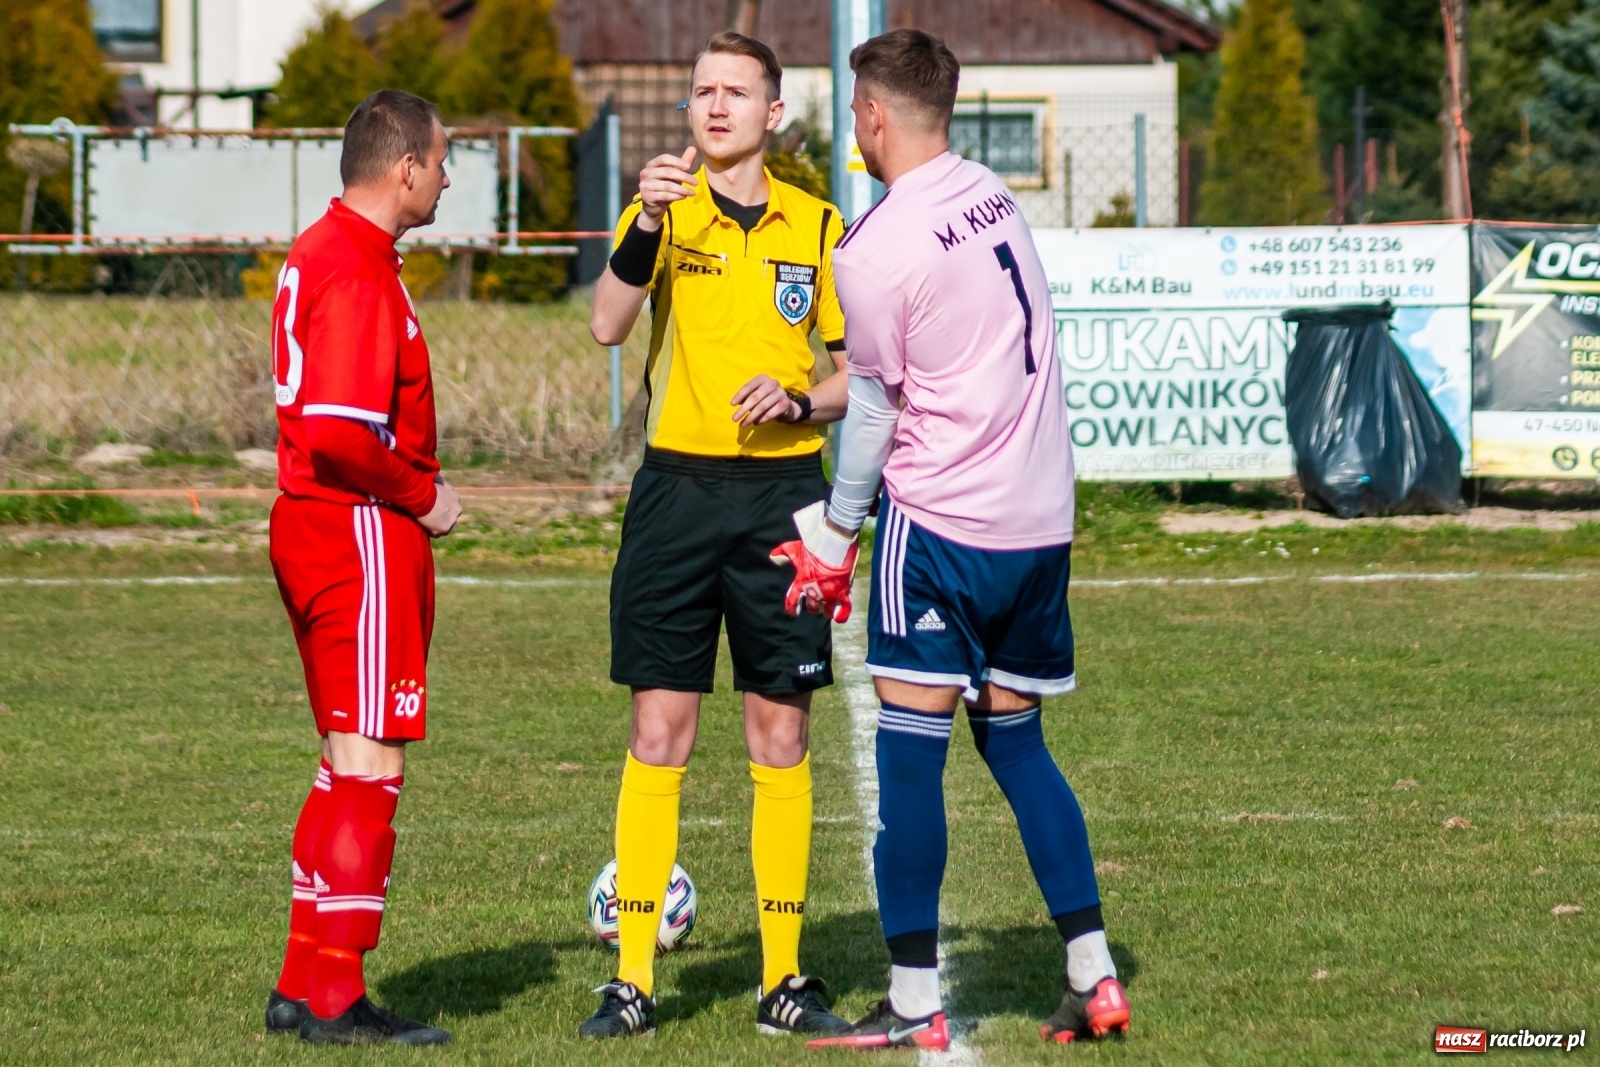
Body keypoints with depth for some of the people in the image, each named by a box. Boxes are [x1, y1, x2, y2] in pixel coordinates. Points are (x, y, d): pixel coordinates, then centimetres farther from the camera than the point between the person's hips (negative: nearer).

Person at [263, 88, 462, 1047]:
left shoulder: (324, 253, 15)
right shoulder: (358, 272, -17)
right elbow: (341, 435, -26)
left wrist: (414, 485, 14)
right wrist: (423, 495, -12)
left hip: (317, 529, 11)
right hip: (363, 537, -11)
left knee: (352, 769, 15)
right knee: (370, 770, -6)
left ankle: (306, 987, 18)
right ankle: (334, 1000, -4)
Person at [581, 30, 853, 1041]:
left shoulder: (817, 226, 6)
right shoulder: (666, 210, 1)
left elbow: (857, 375, 12)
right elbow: (607, 325, -17)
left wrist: (799, 401, -9)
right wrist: (646, 225, -31)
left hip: (783, 493, 1)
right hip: (678, 491, -1)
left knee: (782, 738, 5)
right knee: (658, 735, -2)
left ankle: (785, 977, 11)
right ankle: (633, 978, 1)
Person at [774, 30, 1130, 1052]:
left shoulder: (879, 248, -13)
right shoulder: (995, 197, 9)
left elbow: (876, 405, -6)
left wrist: (836, 530, 7)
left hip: (940, 522, -7)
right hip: (1042, 524, 7)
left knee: (909, 756, -2)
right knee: (1015, 740, 16)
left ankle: (914, 1004, -2)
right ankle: (1096, 979, 13)